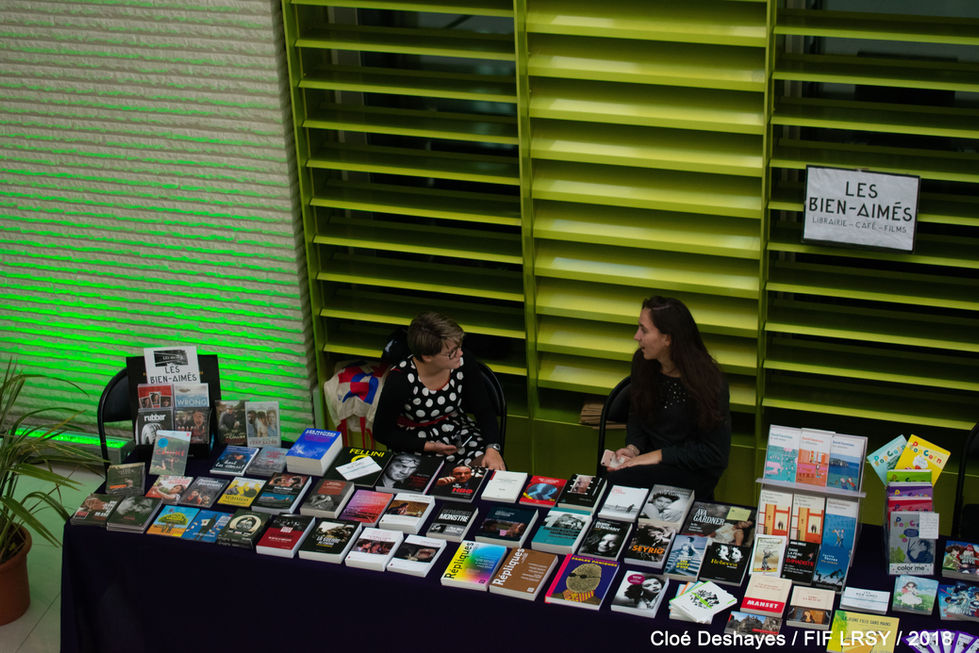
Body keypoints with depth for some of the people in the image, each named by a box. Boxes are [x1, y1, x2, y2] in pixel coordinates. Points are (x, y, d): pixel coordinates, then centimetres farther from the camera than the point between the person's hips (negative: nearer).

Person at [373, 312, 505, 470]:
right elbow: (382, 431, -10)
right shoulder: (400, 380, -23)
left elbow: (484, 410, -1)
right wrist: (428, 446, -17)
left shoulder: (463, 364, -12)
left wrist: (492, 448, -19)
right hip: (417, 445, -4)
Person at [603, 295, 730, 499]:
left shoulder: (707, 380, -19)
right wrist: (633, 448, -4)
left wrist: (658, 456, -17)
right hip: (650, 454, 5)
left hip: (695, 472, -5)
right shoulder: (642, 363, 0)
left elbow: (715, 452, -14)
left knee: (619, 480, -30)